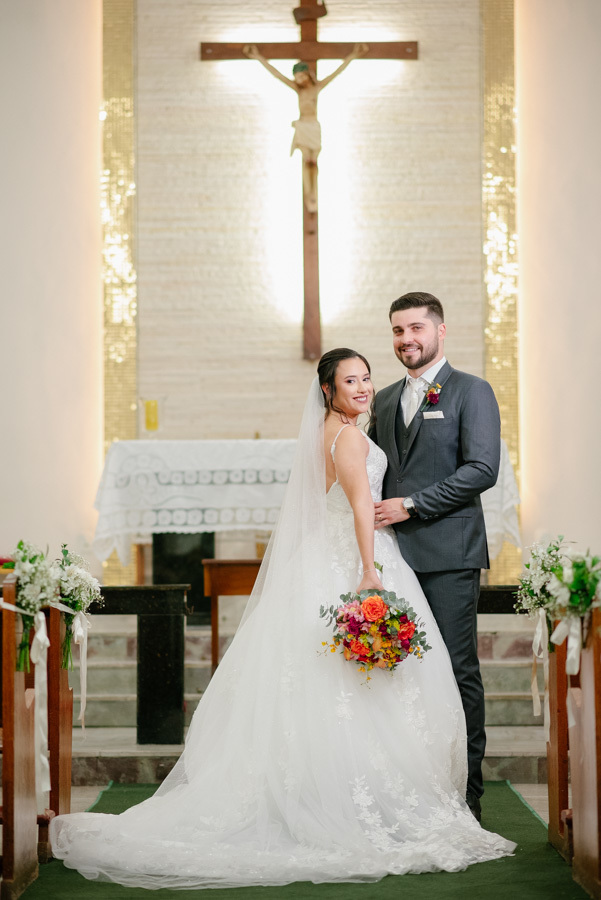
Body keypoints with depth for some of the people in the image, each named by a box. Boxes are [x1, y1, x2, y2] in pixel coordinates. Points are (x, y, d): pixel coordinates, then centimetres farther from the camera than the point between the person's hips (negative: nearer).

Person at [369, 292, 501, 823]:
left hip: (448, 555, -5)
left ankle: (466, 794, 4)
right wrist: (375, 512, 7)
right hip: (395, 554, 6)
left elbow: (482, 469, -10)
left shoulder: (471, 392, 0)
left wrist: (411, 505, -13)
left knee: (458, 670, -3)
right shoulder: (384, 400, 19)